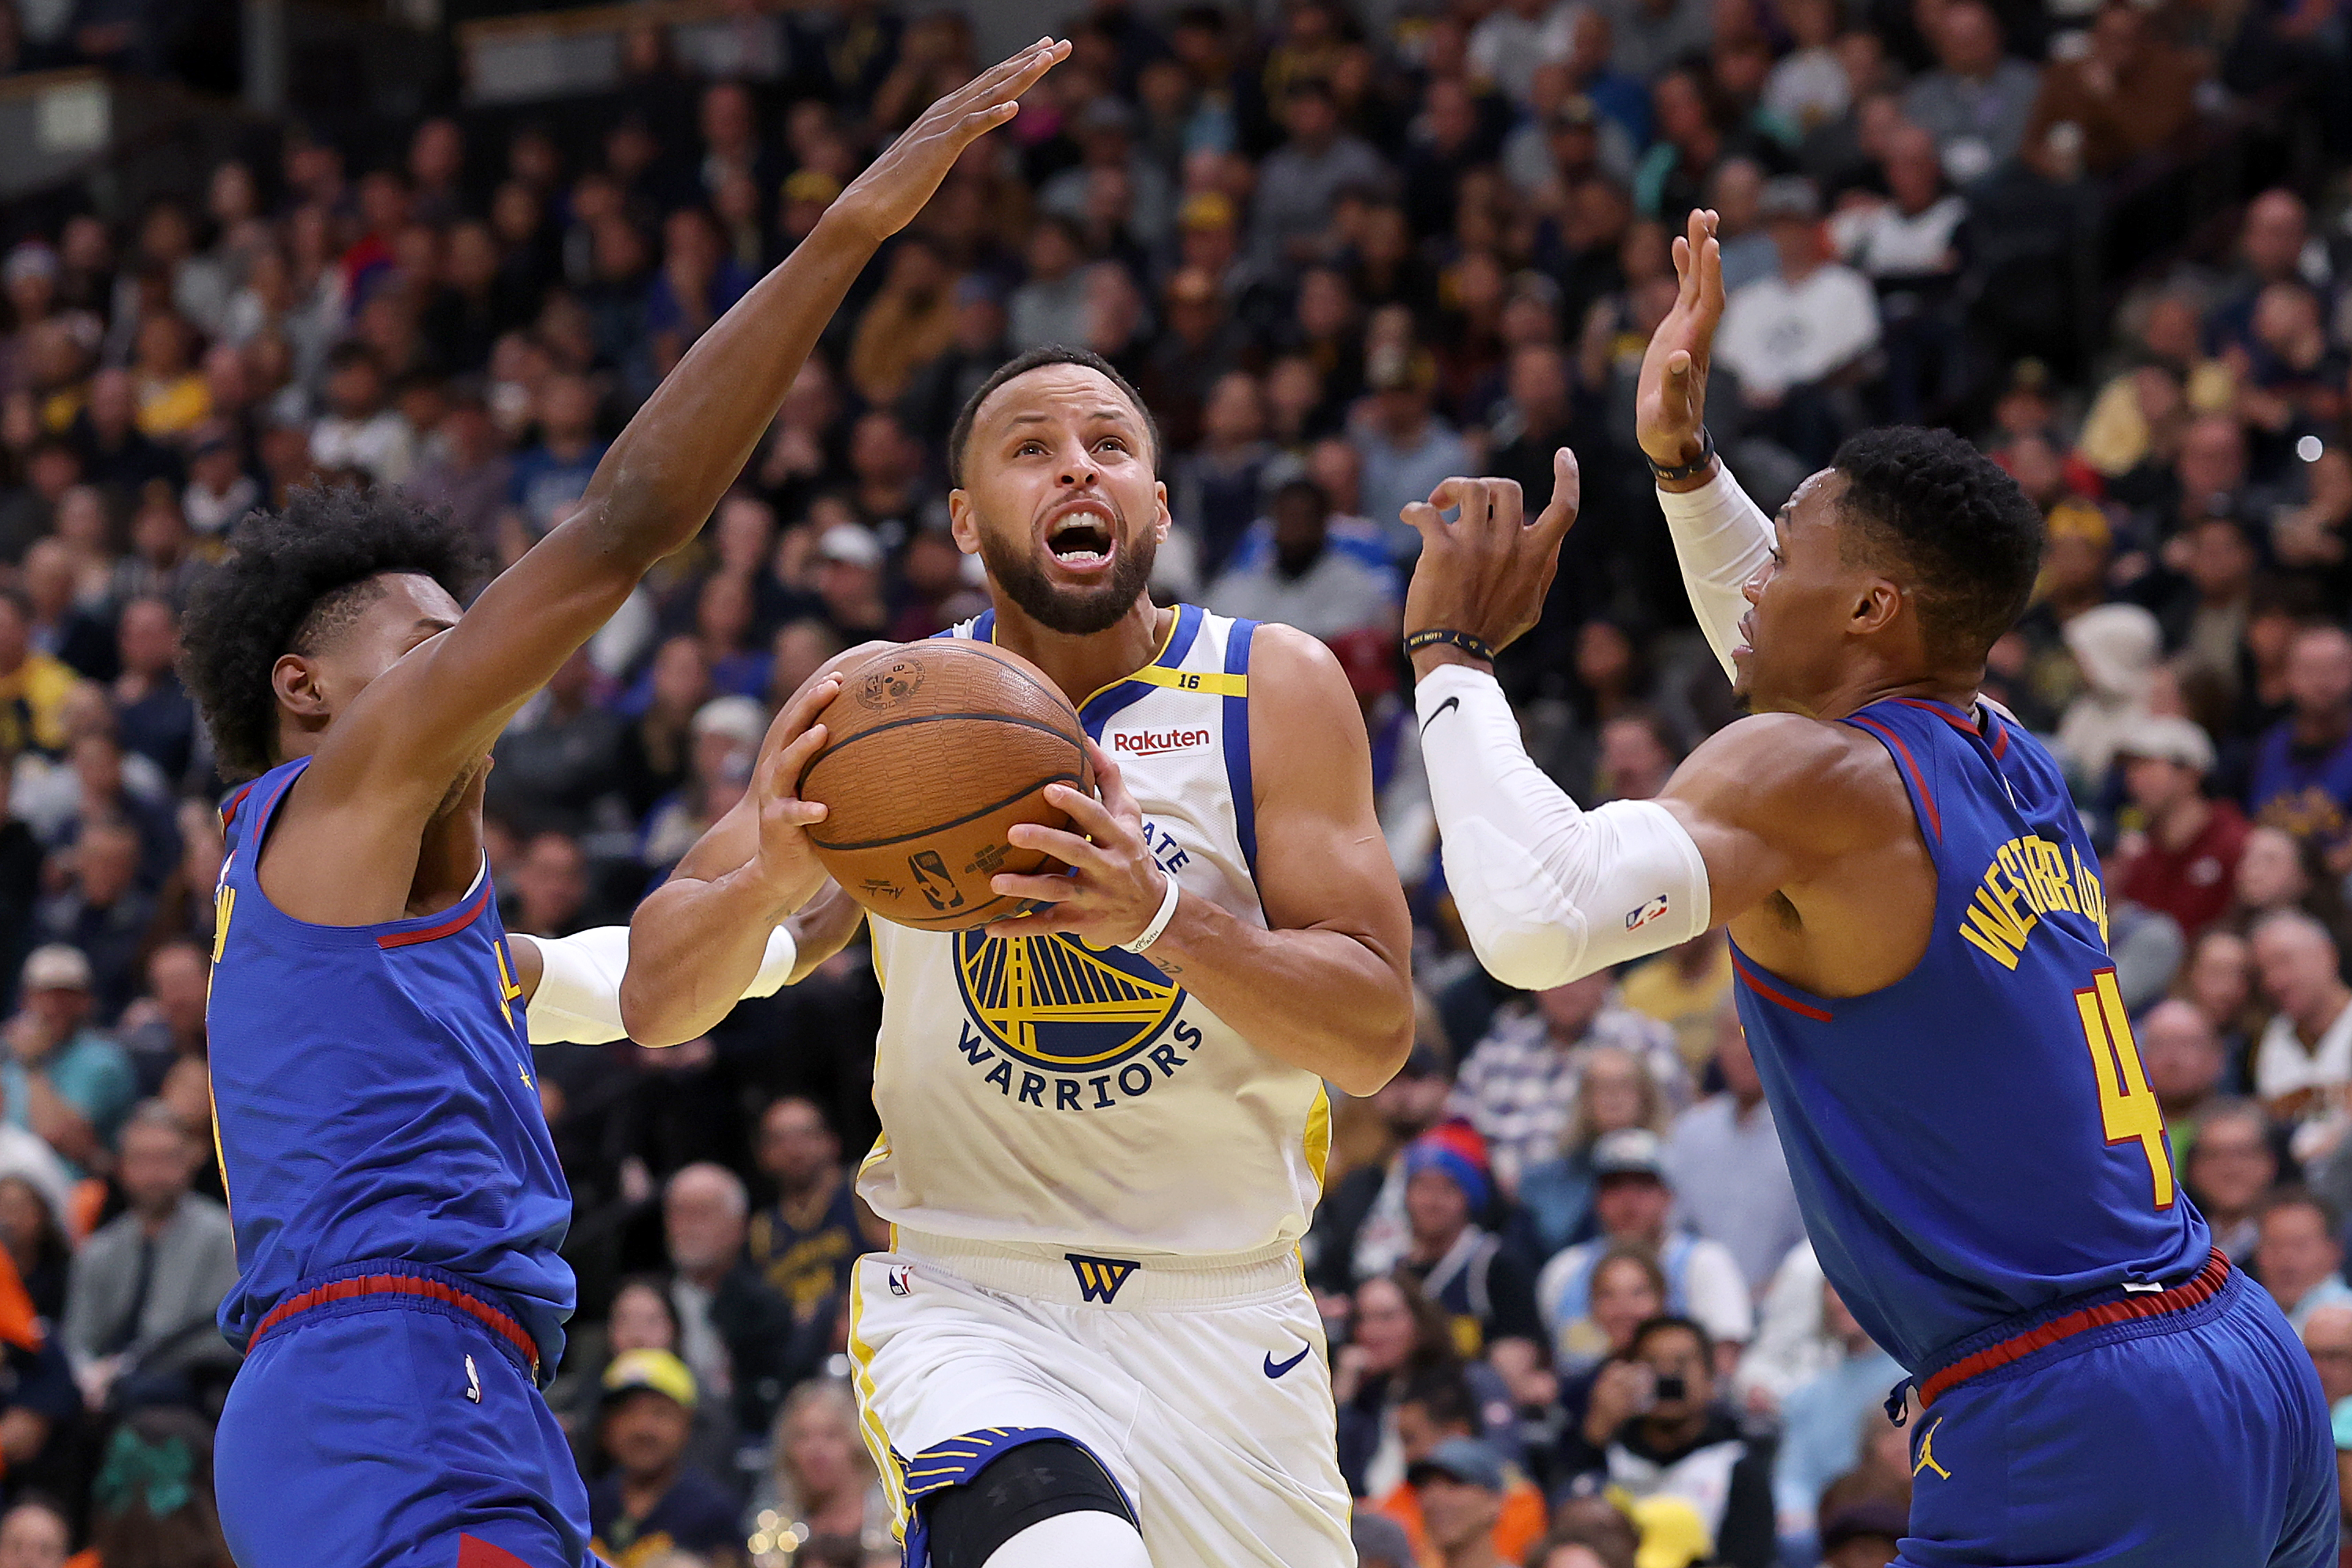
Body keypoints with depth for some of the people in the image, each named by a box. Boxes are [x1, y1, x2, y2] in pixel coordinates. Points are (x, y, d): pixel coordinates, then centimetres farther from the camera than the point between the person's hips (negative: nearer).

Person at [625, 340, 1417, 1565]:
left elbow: (1376, 1035, -10)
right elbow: (654, 1000, 0)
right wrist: (771, 875, -23)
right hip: (965, 1296, -2)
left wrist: (1161, 915, -28)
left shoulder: (1276, 690, -4)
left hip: (1222, 1313, 3)